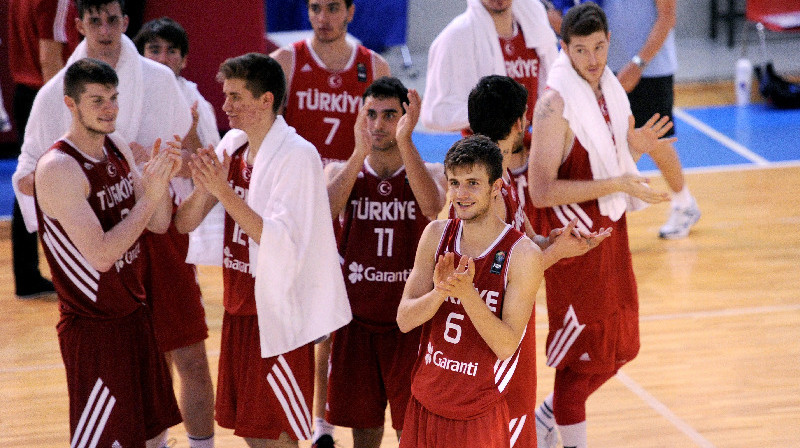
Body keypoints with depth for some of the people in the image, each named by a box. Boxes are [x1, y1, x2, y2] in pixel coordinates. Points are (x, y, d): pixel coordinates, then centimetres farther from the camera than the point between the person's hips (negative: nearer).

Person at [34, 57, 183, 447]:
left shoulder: (118, 149, 5)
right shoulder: (59, 169, -22)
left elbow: (158, 224, 7)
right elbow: (100, 254, -28)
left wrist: (162, 179, -12)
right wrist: (149, 196, -26)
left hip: (133, 313, 8)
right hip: (92, 328, -8)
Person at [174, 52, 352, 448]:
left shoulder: (296, 156, -17)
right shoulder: (232, 146, 5)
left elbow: (282, 242, -26)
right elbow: (184, 223, 5)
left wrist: (224, 192, -28)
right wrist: (204, 188, -15)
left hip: (278, 313, -7)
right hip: (239, 307, 8)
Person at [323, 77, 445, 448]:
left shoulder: (430, 173, -2)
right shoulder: (341, 171, 2)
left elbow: (432, 207, -26)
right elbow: (323, 211, -20)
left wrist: (404, 140, -32)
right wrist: (360, 152, -28)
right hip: (357, 321, 2)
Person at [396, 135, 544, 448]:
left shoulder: (523, 255, -14)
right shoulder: (437, 235, 0)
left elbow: (506, 346, -17)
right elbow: (404, 321, -3)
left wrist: (467, 293, -29)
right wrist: (440, 291, -22)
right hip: (424, 406, 4)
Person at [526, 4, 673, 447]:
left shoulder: (609, 87, 3)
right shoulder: (555, 105, -22)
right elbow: (541, 191, -26)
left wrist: (635, 143, -4)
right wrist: (615, 185, -26)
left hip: (610, 229, 8)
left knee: (620, 346, 17)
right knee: (583, 352, 3)